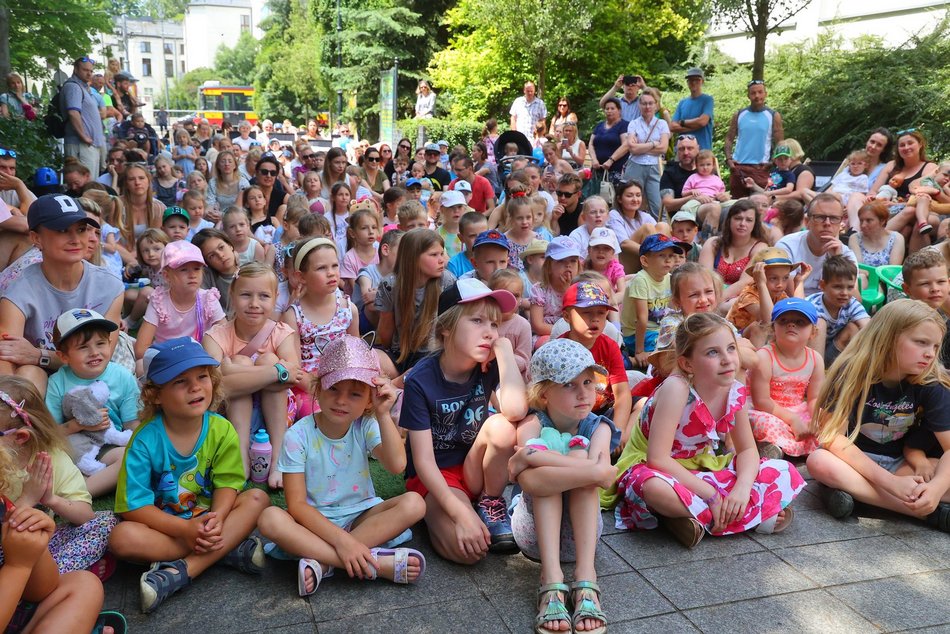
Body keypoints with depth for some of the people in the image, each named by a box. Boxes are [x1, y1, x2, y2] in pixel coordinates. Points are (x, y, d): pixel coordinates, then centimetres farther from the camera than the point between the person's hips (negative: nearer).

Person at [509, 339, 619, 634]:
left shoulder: (598, 427, -5)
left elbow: (596, 472, -29)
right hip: (536, 531, -1)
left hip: (579, 533, 1)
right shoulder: (533, 425, -9)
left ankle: (585, 577, -33)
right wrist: (595, 470, -36)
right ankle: (551, 582, -37)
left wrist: (532, 456, -32)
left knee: (580, 453, -24)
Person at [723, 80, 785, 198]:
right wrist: (728, 158, -6)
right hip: (737, 167, 2)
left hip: (760, 168, -2)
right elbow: (729, 139, 9)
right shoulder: (739, 115, 8)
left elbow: (780, 144, 3)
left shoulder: (773, 116, 3)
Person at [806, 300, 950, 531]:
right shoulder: (853, 373, -16)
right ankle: (928, 512, -30)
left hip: (901, 465, 2)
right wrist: (891, 482, -28)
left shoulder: (931, 386, -8)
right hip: (854, 461, -1)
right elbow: (832, 434, -21)